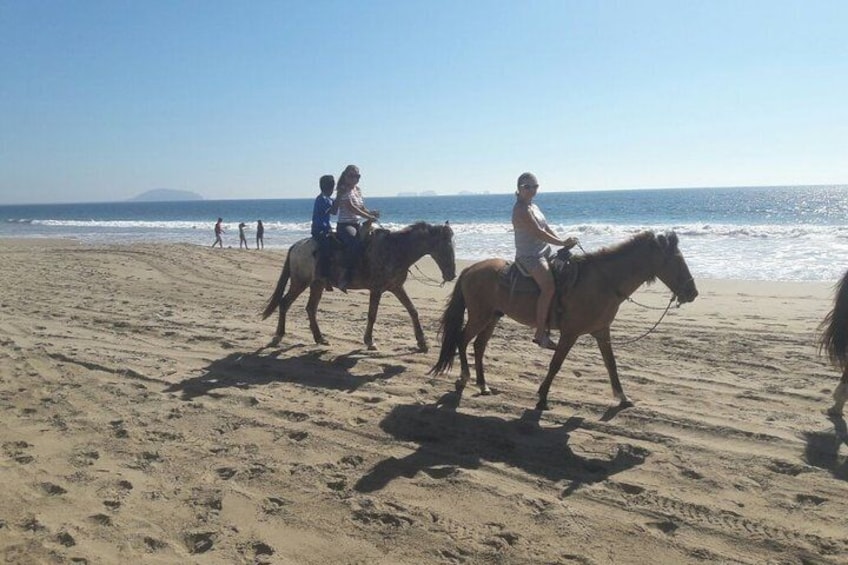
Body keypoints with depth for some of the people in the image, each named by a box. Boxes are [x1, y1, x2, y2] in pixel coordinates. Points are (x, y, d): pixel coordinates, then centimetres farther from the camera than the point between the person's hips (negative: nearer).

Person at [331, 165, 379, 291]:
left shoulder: (358, 190, 16)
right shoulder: (343, 190, -8)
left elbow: (362, 208, 19)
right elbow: (351, 207, -19)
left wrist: (371, 213, -2)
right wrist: (368, 216, -23)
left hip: (356, 224, 9)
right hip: (344, 225, -9)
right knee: (354, 244, -33)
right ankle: (346, 276, -30)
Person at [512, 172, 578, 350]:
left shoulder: (533, 207, 18)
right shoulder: (521, 210, -13)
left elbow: (547, 229, 17)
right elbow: (539, 233, -19)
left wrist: (563, 241, 4)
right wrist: (562, 242, -14)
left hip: (543, 252, 11)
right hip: (529, 256, -11)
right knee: (548, 286, -28)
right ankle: (541, 334, -24)